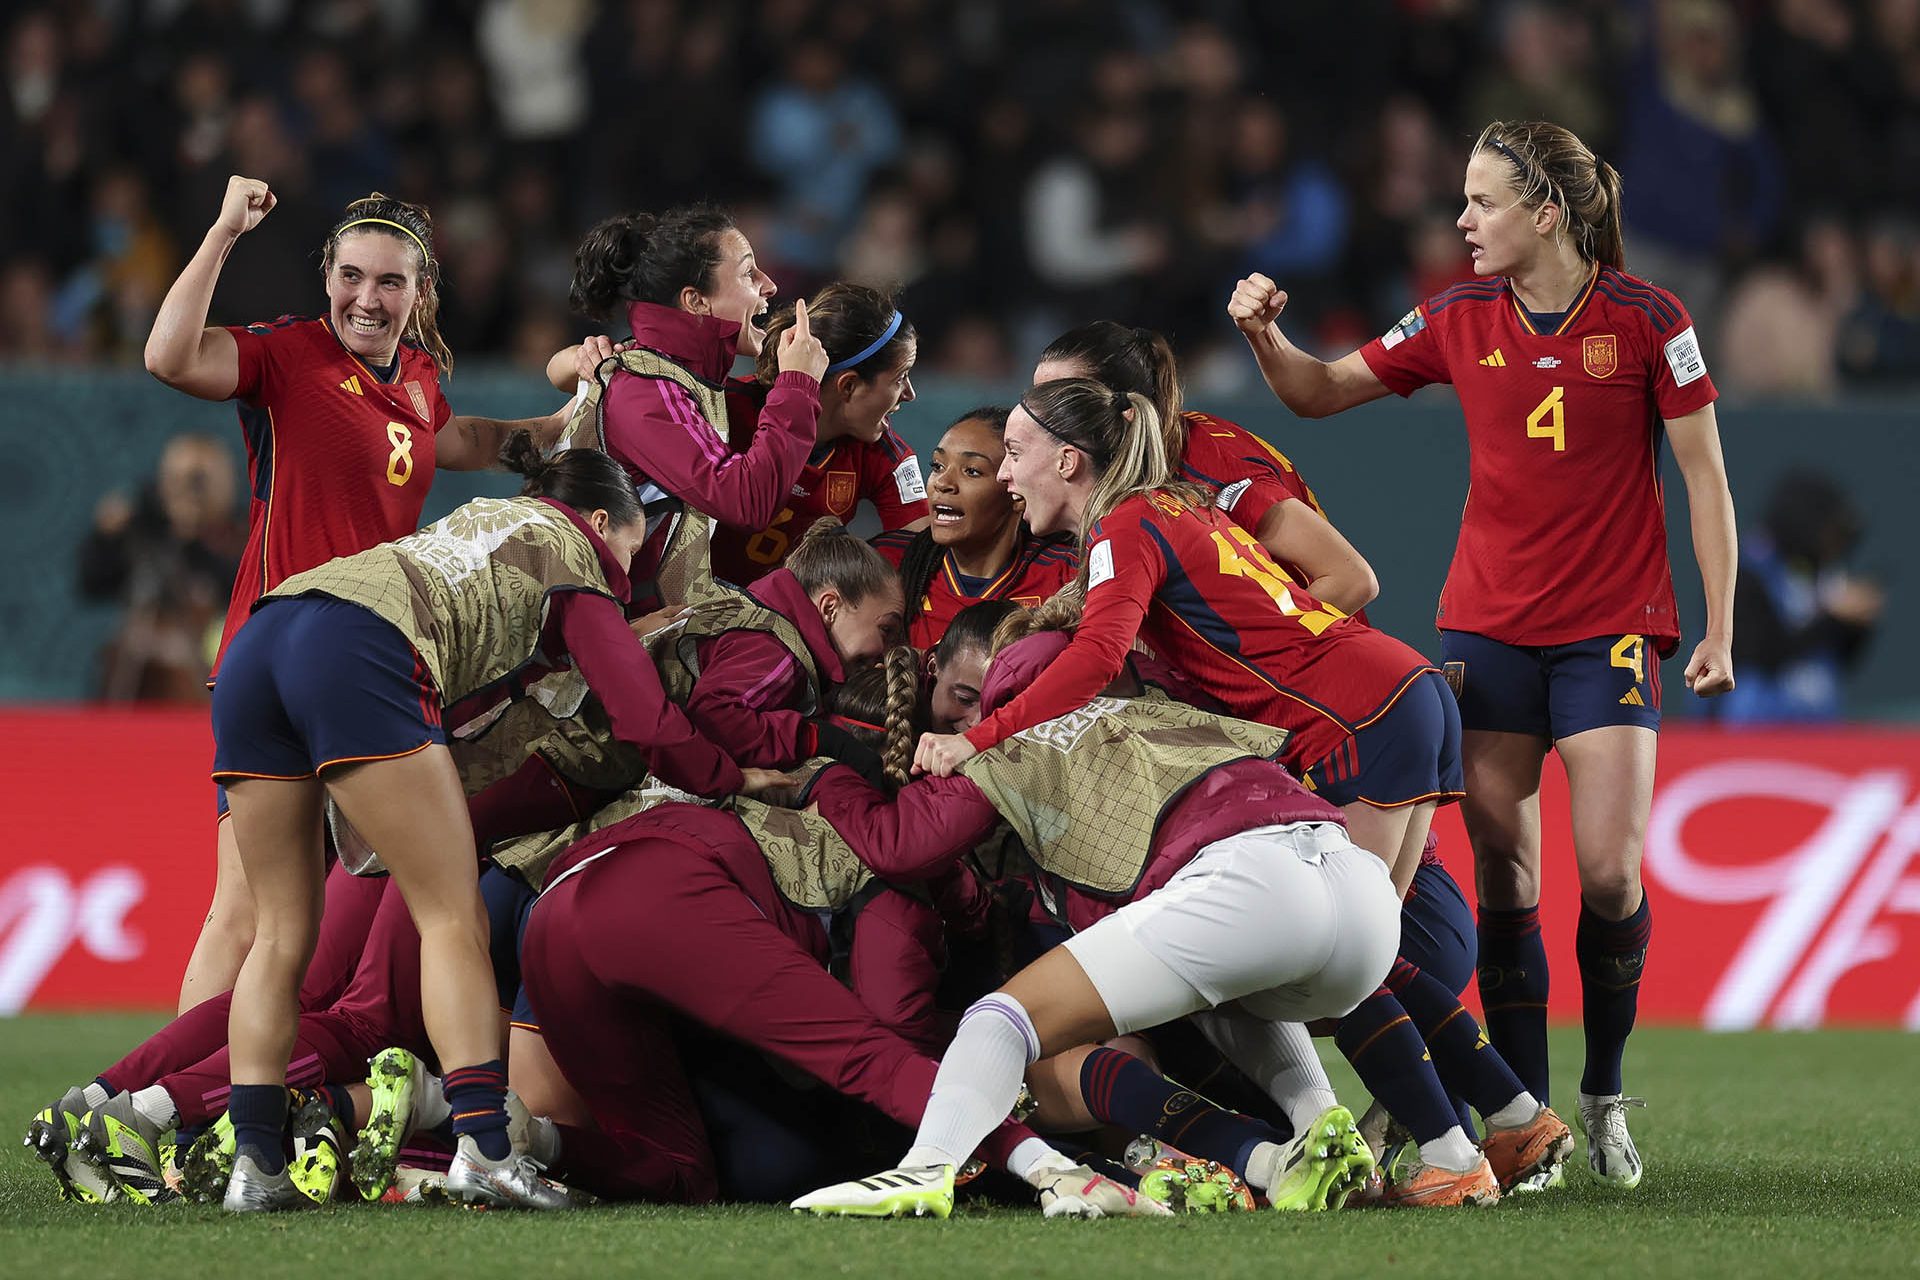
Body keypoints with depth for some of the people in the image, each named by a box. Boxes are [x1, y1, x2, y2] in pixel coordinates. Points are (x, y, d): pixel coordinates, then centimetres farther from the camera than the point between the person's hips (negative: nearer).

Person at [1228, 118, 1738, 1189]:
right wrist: (1265, 335, -7)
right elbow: (1321, 392, 14)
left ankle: (1606, 1097, 8)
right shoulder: (1459, 319, 4)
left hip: (1612, 633, -3)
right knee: (1503, 874, -4)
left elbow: (1705, 477, -2)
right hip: (1489, 628, 3)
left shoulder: (1645, 319, -6)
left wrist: (1719, 630, -6)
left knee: (1609, 872, -12)